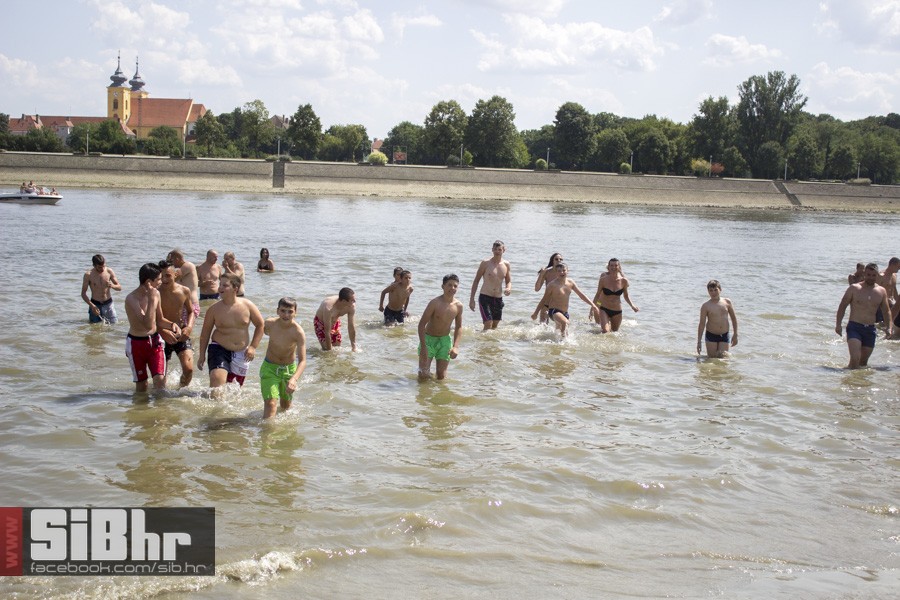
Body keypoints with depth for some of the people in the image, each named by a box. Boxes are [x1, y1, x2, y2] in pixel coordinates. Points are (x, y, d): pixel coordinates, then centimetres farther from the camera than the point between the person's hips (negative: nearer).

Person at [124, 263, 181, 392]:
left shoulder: (155, 294, 0)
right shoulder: (131, 299, -22)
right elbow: (149, 325, -32)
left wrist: (172, 324, -7)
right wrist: (152, 300, -33)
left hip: (154, 341, 4)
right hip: (137, 343, -4)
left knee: (160, 379, -10)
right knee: (141, 384, 8)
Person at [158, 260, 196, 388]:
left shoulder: (184, 291, -4)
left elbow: (191, 311, 10)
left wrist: (189, 327, -8)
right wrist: (164, 332, -26)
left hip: (181, 335, 1)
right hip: (163, 337, -1)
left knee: (188, 369, -14)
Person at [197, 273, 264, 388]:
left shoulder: (247, 306, -5)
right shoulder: (214, 309, -7)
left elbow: (260, 325, 6)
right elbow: (205, 332, 3)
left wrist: (253, 347, -1)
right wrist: (202, 355, 2)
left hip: (241, 353, 2)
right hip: (219, 349, -2)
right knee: (217, 378, -26)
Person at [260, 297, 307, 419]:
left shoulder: (298, 332, -28)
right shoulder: (269, 324, -21)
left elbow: (303, 361, -35)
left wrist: (294, 379, -49)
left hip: (289, 369, 0)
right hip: (270, 367, 0)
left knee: (285, 406, 20)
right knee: (270, 403, -17)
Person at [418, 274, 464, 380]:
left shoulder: (458, 306, -6)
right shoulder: (435, 303, -19)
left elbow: (458, 327, 6)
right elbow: (422, 324, -16)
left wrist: (455, 347, -5)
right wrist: (423, 347, -21)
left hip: (445, 340, 3)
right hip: (429, 339, -3)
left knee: (441, 377, 3)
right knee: (423, 376, -8)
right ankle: (427, 371, 24)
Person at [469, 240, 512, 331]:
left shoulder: (506, 264, 5)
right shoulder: (485, 263, -6)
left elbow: (509, 281, 16)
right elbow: (476, 281, 0)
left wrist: (509, 288, -9)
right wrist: (472, 299, -4)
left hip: (498, 299, 5)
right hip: (485, 297, -4)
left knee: (494, 326, 11)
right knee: (488, 325, -14)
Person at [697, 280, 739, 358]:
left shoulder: (727, 302, 0)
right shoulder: (706, 306, -7)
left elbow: (734, 318, 11)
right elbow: (702, 324, -5)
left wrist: (735, 335, 10)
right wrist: (699, 341, -7)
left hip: (725, 335, 1)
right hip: (711, 336, -1)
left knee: (722, 356, -4)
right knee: (712, 358, 1)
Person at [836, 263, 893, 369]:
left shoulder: (882, 291, 8)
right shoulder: (854, 288, -2)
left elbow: (886, 311, 16)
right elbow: (842, 306, 1)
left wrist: (889, 327, 3)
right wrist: (838, 324, -6)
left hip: (870, 329, 4)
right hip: (854, 328, -4)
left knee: (864, 361, 11)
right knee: (855, 358, -19)